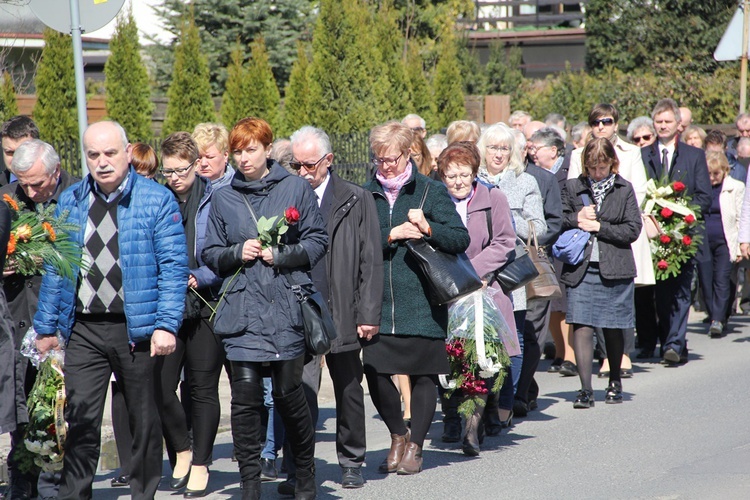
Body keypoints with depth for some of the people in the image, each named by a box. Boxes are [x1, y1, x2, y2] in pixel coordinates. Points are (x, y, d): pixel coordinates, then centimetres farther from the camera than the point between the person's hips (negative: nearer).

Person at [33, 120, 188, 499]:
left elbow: (173, 267, -7)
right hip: (83, 329, 2)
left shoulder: (157, 200, -3)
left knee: (144, 419, 8)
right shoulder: (70, 202, 9)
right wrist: (46, 326, 9)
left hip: (137, 327, -2)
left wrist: (166, 324, -15)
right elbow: (55, 268, 12)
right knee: (80, 418, -3)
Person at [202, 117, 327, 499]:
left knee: (288, 393, 2)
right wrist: (237, 253, -6)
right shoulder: (223, 198, 11)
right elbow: (210, 254, 13)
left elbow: (317, 241, 4)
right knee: (245, 397, -4)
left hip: (286, 309, -1)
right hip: (242, 308, 2)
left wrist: (281, 254, -10)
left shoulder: (296, 188, 5)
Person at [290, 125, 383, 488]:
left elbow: (371, 262, 2)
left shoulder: (357, 200, 3)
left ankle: (351, 464, 23)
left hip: (342, 313, 0)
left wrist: (368, 315, -4)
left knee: (348, 390, 9)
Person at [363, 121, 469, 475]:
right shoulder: (366, 194, 10)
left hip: (422, 299, -2)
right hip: (378, 301, 2)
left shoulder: (431, 191, 3)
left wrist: (427, 228, -20)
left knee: (422, 374, 4)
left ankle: (415, 445, 21)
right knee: (375, 372, -3)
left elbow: (461, 239, -4)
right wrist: (392, 234, -14)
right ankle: (398, 436, 22)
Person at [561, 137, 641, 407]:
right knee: (582, 326, -10)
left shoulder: (624, 189, 4)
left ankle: (614, 382, 29)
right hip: (580, 268, 0)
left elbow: (633, 229, -2)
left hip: (615, 269, 0)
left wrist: (598, 227, -9)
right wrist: (577, 218, -12)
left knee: (613, 329, 9)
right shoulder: (573, 188, 7)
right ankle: (585, 389, -10)